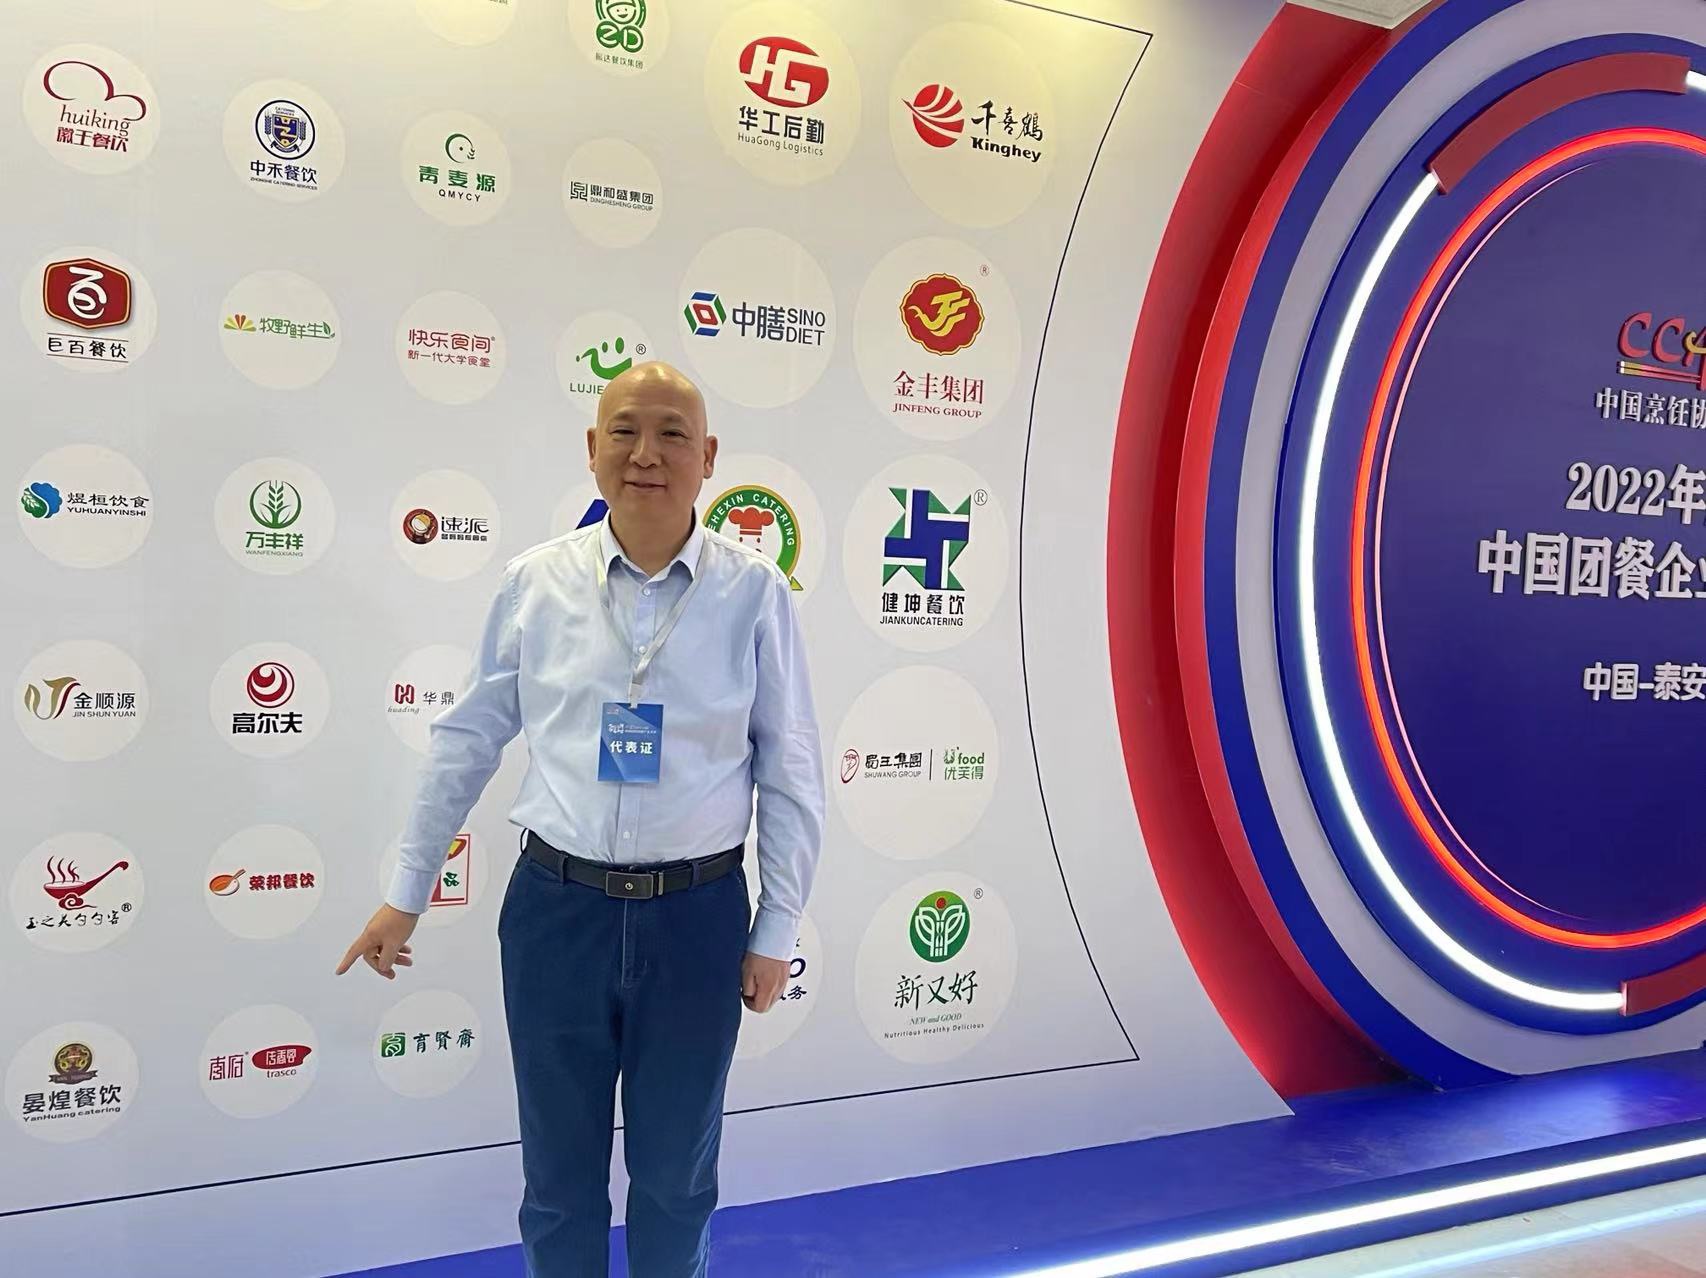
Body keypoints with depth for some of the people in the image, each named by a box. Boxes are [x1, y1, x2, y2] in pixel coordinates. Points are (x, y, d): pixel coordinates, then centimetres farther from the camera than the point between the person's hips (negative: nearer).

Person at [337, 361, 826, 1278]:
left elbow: (791, 773, -2)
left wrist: (777, 931, -1)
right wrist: (406, 894, 8)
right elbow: (467, 739, 6)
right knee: (558, 1173, 17)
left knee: (675, 1176, 17)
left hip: (697, 915, -1)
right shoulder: (536, 581, -2)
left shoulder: (755, 593, -7)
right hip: (555, 908, 1)